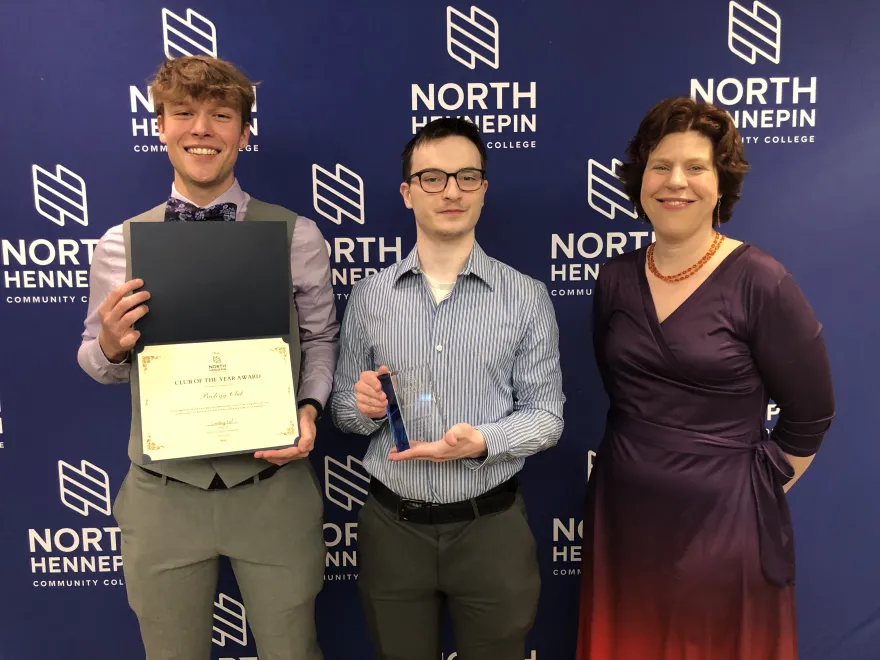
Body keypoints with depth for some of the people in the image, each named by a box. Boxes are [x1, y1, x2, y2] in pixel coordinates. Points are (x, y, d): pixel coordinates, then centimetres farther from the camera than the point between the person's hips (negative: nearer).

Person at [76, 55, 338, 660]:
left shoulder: (298, 236, -3)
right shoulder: (119, 245, 0)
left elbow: (321, 338, 5)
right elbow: (99, 364, 8)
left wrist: (309, 409, -13)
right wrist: (110, 345, -15)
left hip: (274, 489, 0)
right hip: (163, 492, 1)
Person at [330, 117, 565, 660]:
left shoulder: (527, 297, -5)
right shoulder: (369, 296, 0)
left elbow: (546, 414, -6)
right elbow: (343, 407, 6)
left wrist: (481, 441, -23)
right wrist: (364, 407, -16)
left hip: (491, 527, -1)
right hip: (392, 528, 2)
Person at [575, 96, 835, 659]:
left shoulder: (760, 282, -13)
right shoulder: (616, 279, 1)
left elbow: (810, 416, -5)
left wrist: (758, 491, 0)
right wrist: (644, 459, 12)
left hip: (724, 521, -4)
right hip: (622, 516, 4)